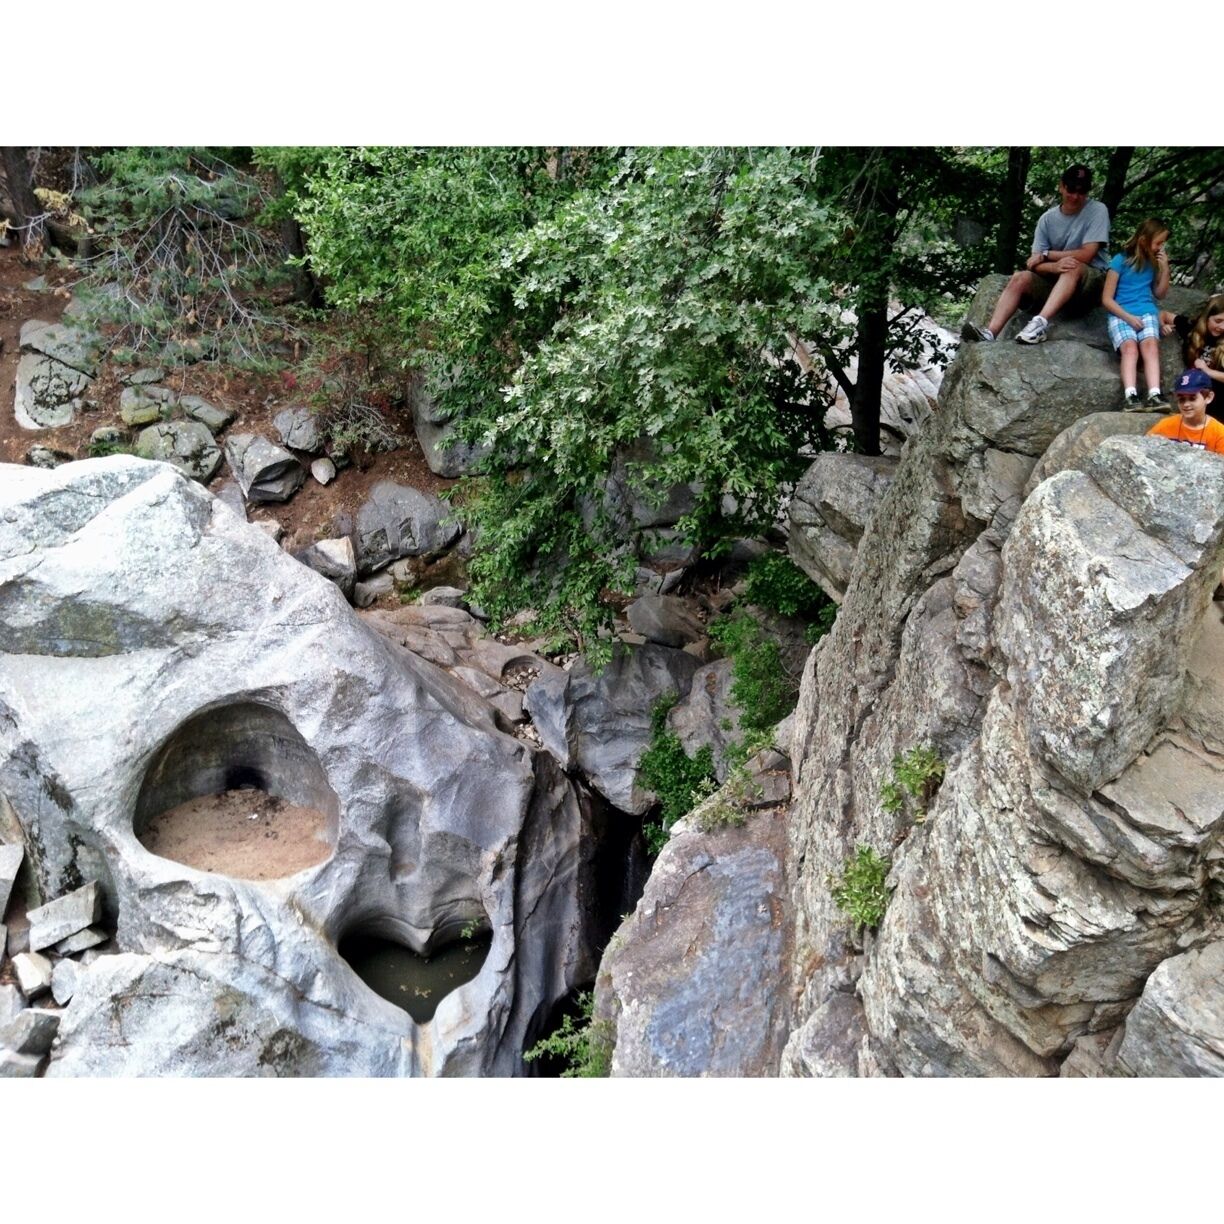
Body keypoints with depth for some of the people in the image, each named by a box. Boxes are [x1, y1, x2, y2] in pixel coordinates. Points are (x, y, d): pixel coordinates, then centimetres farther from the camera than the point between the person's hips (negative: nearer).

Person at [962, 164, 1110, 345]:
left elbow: (1086, 255, -15)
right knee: (1020, 278, -21)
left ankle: (1040, 323, -54)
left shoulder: (1098, 210, -6)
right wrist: (1055, 266, -29)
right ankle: (989, 333, -40)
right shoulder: (1047, 219, 3)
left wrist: (1046, 254, -6)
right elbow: (1036, 264, -6)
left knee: (1072, 266, -36)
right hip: (1055, 281, 4)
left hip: (1092, 281, -4)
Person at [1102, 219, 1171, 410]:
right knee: (1129, 346, -32)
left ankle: (1154, 395, -46)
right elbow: (1107, 299, -2)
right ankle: (1130, 397, -49)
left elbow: (1160, 293, 21)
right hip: (1121, 314, -3)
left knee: (1150, 344, -29)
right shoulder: (1121, 260, -1)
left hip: (1147, 312, 3)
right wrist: (1128, 317, -13)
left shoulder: (1154, 261, 13)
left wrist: (1165, 268, 7)